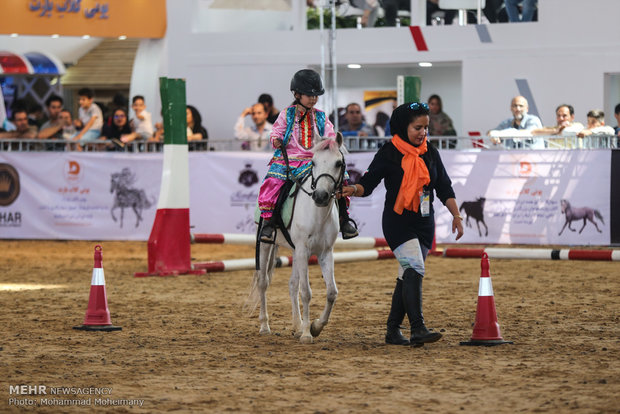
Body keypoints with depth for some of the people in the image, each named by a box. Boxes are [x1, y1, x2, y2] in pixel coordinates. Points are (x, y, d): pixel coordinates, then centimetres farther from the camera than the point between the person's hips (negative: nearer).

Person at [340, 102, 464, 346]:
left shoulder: (431, 153, 9)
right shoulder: (389, 153, -6)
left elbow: (444, 188, 14)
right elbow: (369, 181, -11)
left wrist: (456, 215, 7)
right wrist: (355, 189, -32)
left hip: (424, 224, 6)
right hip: (398, 222, -6)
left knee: (408, 277, 8)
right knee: (414, 269, -21)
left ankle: (393, 331, 17)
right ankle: (417, 329, -28)